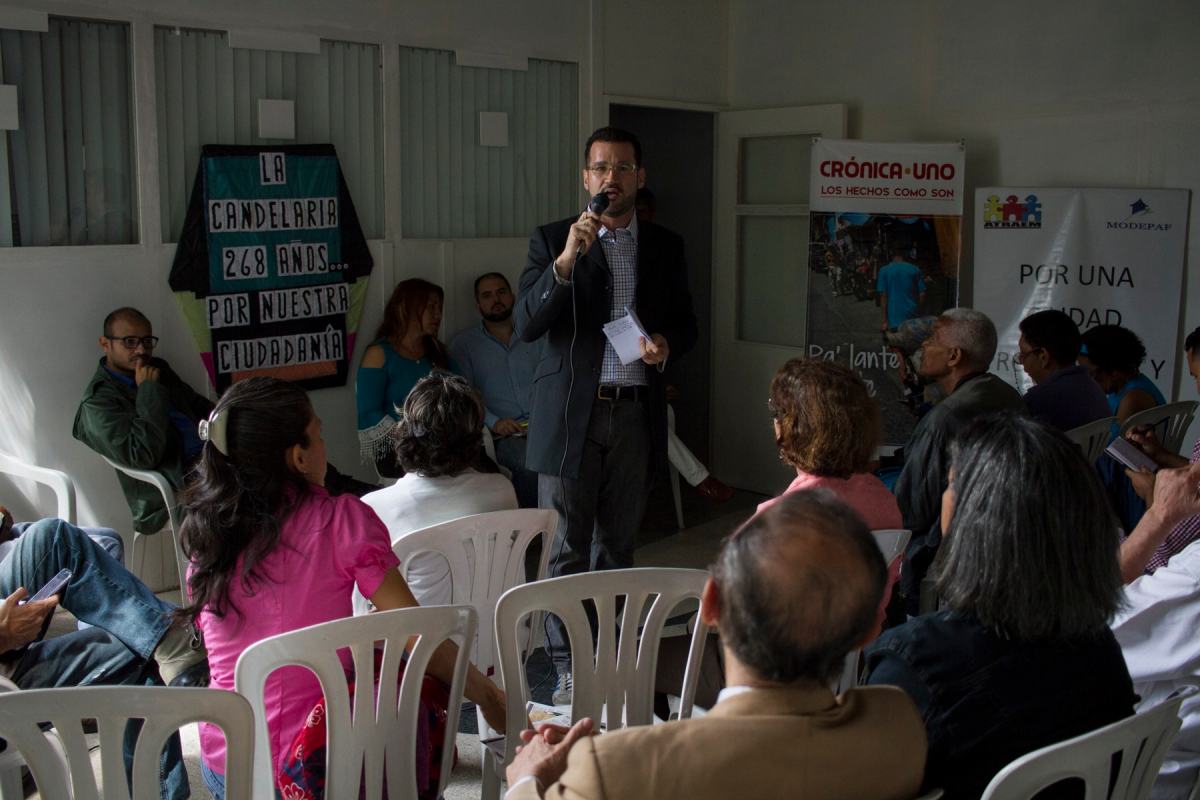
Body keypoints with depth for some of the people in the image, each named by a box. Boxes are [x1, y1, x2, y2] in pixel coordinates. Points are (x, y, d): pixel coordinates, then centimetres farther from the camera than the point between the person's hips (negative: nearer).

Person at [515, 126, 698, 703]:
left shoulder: (665, 246, 10)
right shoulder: (552, 240, 0)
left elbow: (684, 324, 17)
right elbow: (526, 325, -10)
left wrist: (666, 342, -7)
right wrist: (566, 260, -23)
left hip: (634, 412, 3)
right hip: (569, 413, -3)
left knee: (618, 543, 12)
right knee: (566, 548, 0)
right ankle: (568, 668, 9)